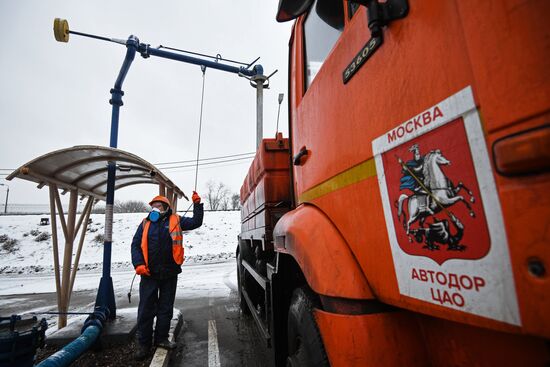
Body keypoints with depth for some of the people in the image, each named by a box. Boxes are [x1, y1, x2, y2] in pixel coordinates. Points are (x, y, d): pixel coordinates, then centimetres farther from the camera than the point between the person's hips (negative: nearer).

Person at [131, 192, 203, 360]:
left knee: (166, 308, 13)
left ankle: (161, 338, 30)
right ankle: (143, 343, 24)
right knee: (146, 309, 8)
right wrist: (138, 264, -9)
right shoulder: (145, 223, 6)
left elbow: (196, 222, 0)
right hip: (149, 274, 0)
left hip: (169, 273, 0)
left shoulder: (176, 220, 4)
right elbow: (135, 245, 4)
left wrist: (197, 204, -7)